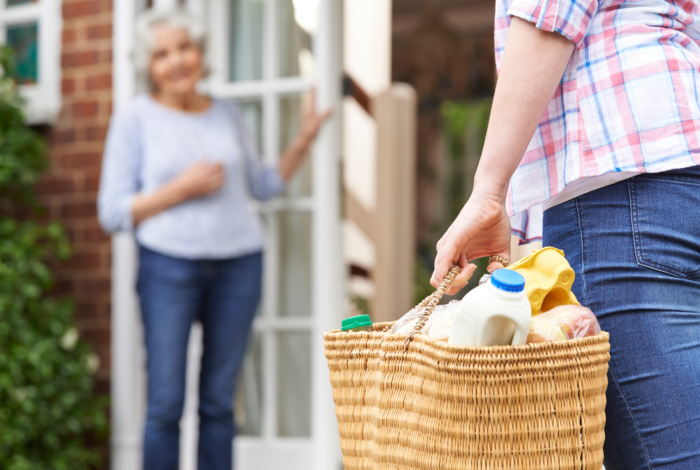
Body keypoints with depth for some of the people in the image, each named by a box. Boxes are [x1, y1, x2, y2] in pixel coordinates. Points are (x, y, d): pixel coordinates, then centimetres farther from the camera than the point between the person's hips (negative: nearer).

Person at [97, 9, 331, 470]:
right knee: (166, 405, -5)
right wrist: (181, 190, -13)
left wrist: (303, 141, 8)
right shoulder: (135, 120, 1)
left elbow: (262, 185, 21)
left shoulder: (228, 114, 11)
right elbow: (113, 212, -2)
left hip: (238, 264, 3)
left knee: (219, 402, 6)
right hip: (168, 265, -3)